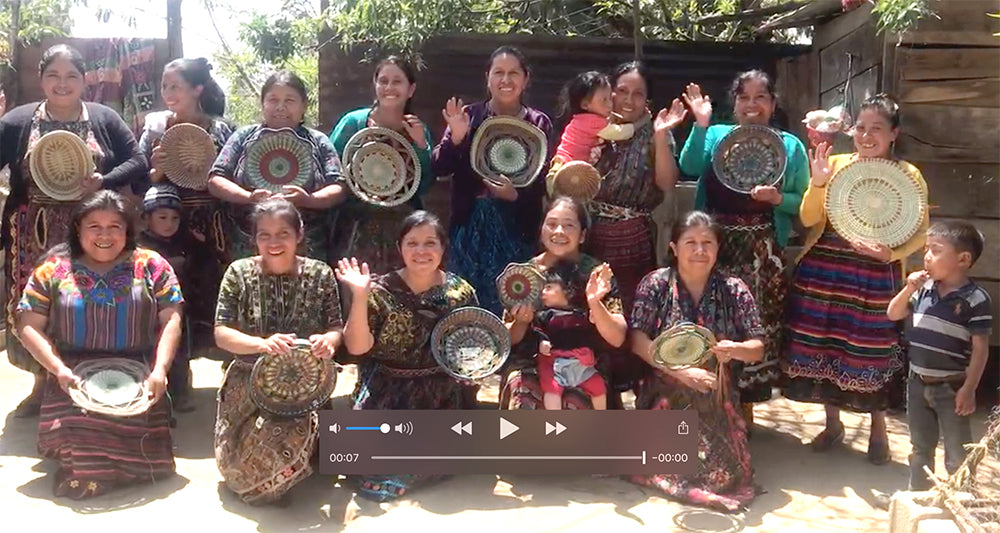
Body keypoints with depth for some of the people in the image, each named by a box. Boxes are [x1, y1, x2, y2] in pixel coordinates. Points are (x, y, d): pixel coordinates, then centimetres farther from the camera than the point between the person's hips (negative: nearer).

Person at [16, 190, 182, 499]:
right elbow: (29, 326, 5)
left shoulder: (152, 266, 7)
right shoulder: (53, 270, 8)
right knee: (80, 476, -18)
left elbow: (171, 320, 2)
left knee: (148, 461, -14)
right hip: (75, 383, 0)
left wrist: (160, 370, -12)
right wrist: (58, 369, -10)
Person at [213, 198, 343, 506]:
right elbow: (221, 333, -8)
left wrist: (328, 340, -26)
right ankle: (274, 484, 22)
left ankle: (263, 486, 10)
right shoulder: (239, 274, -3)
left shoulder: (320, 275, -1)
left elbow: (336, 327, 1)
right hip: (248, 384, 0)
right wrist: (262, 344, -29)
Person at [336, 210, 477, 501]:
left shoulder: (460, 292, 2)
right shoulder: (382, 291, -4)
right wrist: (360, 297, -23)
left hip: (442, 399, 0)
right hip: (388, 398, 0)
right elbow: (357, 347, -13)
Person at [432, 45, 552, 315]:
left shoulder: (538, 123, 3)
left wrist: (516, 194, -17)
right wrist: (456, 137, -17)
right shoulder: (468, 116, 3)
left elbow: (543, 182, 1)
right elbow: (439, 168, -2)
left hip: (516, 229, 0)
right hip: (470, 225, 0)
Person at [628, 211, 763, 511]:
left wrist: (734, 349, -23)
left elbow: (757, 349, 0)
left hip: (716, 400, 1)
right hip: (664, 396, -1)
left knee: (724, 473, -10)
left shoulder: (735, 291, -2)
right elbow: (638, 341, -10)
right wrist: (682, 372, -19)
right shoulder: (655, 285, -5)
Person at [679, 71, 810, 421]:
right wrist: (701, 124, -16)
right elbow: (689, 167, -9)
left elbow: (803, 203, 5)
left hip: (762, 252, -1)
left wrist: (778, 198, -14)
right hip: (715, 245, 1)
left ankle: (745, 408, 16)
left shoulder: (790, 146, 8)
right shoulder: (716, 135, 10)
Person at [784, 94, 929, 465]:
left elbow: (920, 233, 0)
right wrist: (818, 183, -15)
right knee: (825, 346, 7)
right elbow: (809, 220, 0)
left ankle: (878, 429, 23)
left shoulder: (908, 175, 0)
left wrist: (892, 253, -17)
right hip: (824, 270, 2)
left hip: (875, 276, -2)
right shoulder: (835, 164, 5)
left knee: (874, 351, 2)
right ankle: (833, 423, 26)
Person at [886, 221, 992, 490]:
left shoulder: (976, 299, -16)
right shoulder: (924, 289, 1)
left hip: (952, 387, -6)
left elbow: (980, 348, -14)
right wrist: (908, 289, -7)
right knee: (920, 447, 20)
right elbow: (893, 315, 10)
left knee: (957, 454, 7)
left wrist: (969, 389, -17)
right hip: (918, 382, 6)